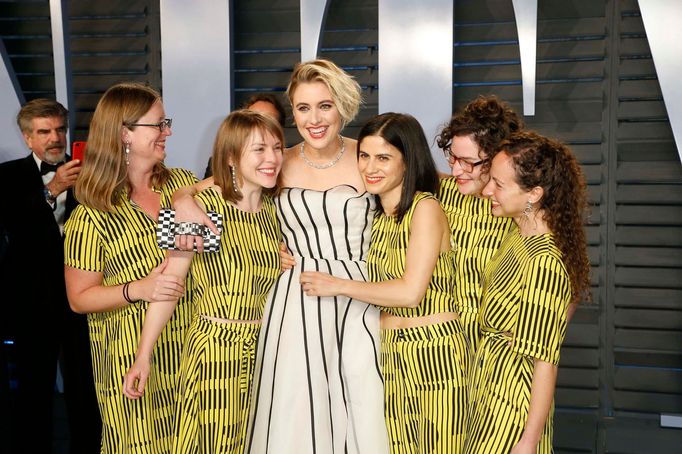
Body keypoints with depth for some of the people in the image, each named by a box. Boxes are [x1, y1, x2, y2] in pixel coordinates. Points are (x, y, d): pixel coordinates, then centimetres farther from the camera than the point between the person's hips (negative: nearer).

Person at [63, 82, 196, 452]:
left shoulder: (183, 182, 2)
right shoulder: (92, 216, -11)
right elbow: (79, 298, -7)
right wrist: (138, 289, -23)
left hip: (189, 343, 4)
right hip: (130, 355, -4)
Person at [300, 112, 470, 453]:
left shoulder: (425, 208, -10)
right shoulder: (375, 215, 12)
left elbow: (411, 292, -17)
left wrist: (338, 285, -9)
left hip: (432, 351, -6)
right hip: (389, 351, 7)